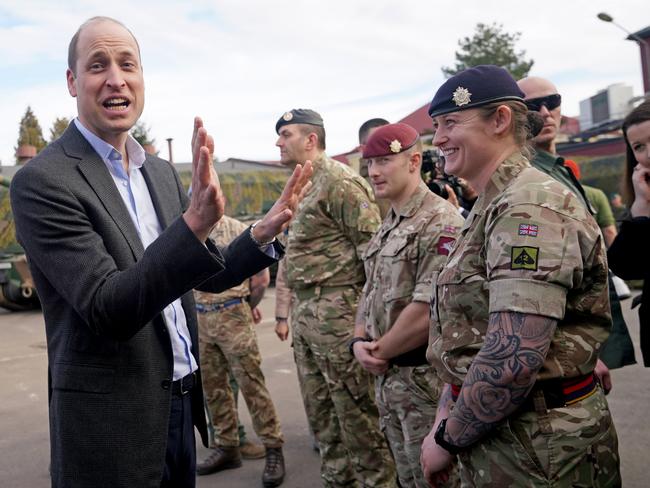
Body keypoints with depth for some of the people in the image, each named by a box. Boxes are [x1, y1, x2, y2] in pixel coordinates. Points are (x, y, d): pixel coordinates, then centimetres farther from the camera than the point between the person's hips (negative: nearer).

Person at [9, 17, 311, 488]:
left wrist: (263, 233, -6)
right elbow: (106, 308, -24)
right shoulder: (42, 180, -15)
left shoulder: (163, 172, 5)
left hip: (182, 403, 7)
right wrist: (195, 222, -36)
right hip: (110, 420, -6)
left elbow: (206, 273, 11)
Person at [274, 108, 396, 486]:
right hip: (304, 311, 10)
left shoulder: (339, 181, -11)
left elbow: (372, 247, -15)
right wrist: (291, 313, 19)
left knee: (356, 410, -1)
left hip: (336, 311, -9)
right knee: (320, 410, 16)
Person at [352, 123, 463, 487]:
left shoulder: (441, 222, -17)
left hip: (426, 379, -8)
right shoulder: (387, 228, 12)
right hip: (388, 377, 9)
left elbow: (428, 311, -24)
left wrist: (379, 352, -12)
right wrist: (360, 341, -2)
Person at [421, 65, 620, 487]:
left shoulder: (529, 208, -20)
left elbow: (513, 360, -29)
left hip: (538, 449, -9)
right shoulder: (492, 209, 11)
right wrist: (446, 415, 7)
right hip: (493, 437, 9)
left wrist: (448, 439, -16)